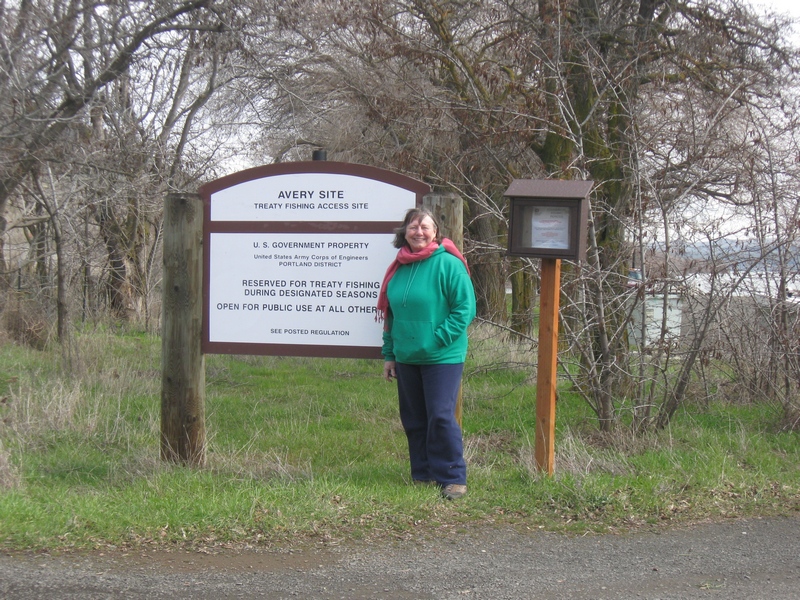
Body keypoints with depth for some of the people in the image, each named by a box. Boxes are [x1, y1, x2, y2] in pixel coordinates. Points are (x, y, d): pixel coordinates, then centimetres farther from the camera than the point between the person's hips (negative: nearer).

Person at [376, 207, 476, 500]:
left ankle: (452, 478, 0)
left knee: (441, 417, -9)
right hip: (406, 358, 6)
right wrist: (389, 355, 15)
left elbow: (465, 309, -11)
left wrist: (436, 340, -15)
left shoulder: (448, 264, -9)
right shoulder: (399, 267, 10)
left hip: (442, 358, -6)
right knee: (413, 420, 11)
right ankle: (423, 475, 22)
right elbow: (390, 314, 17)